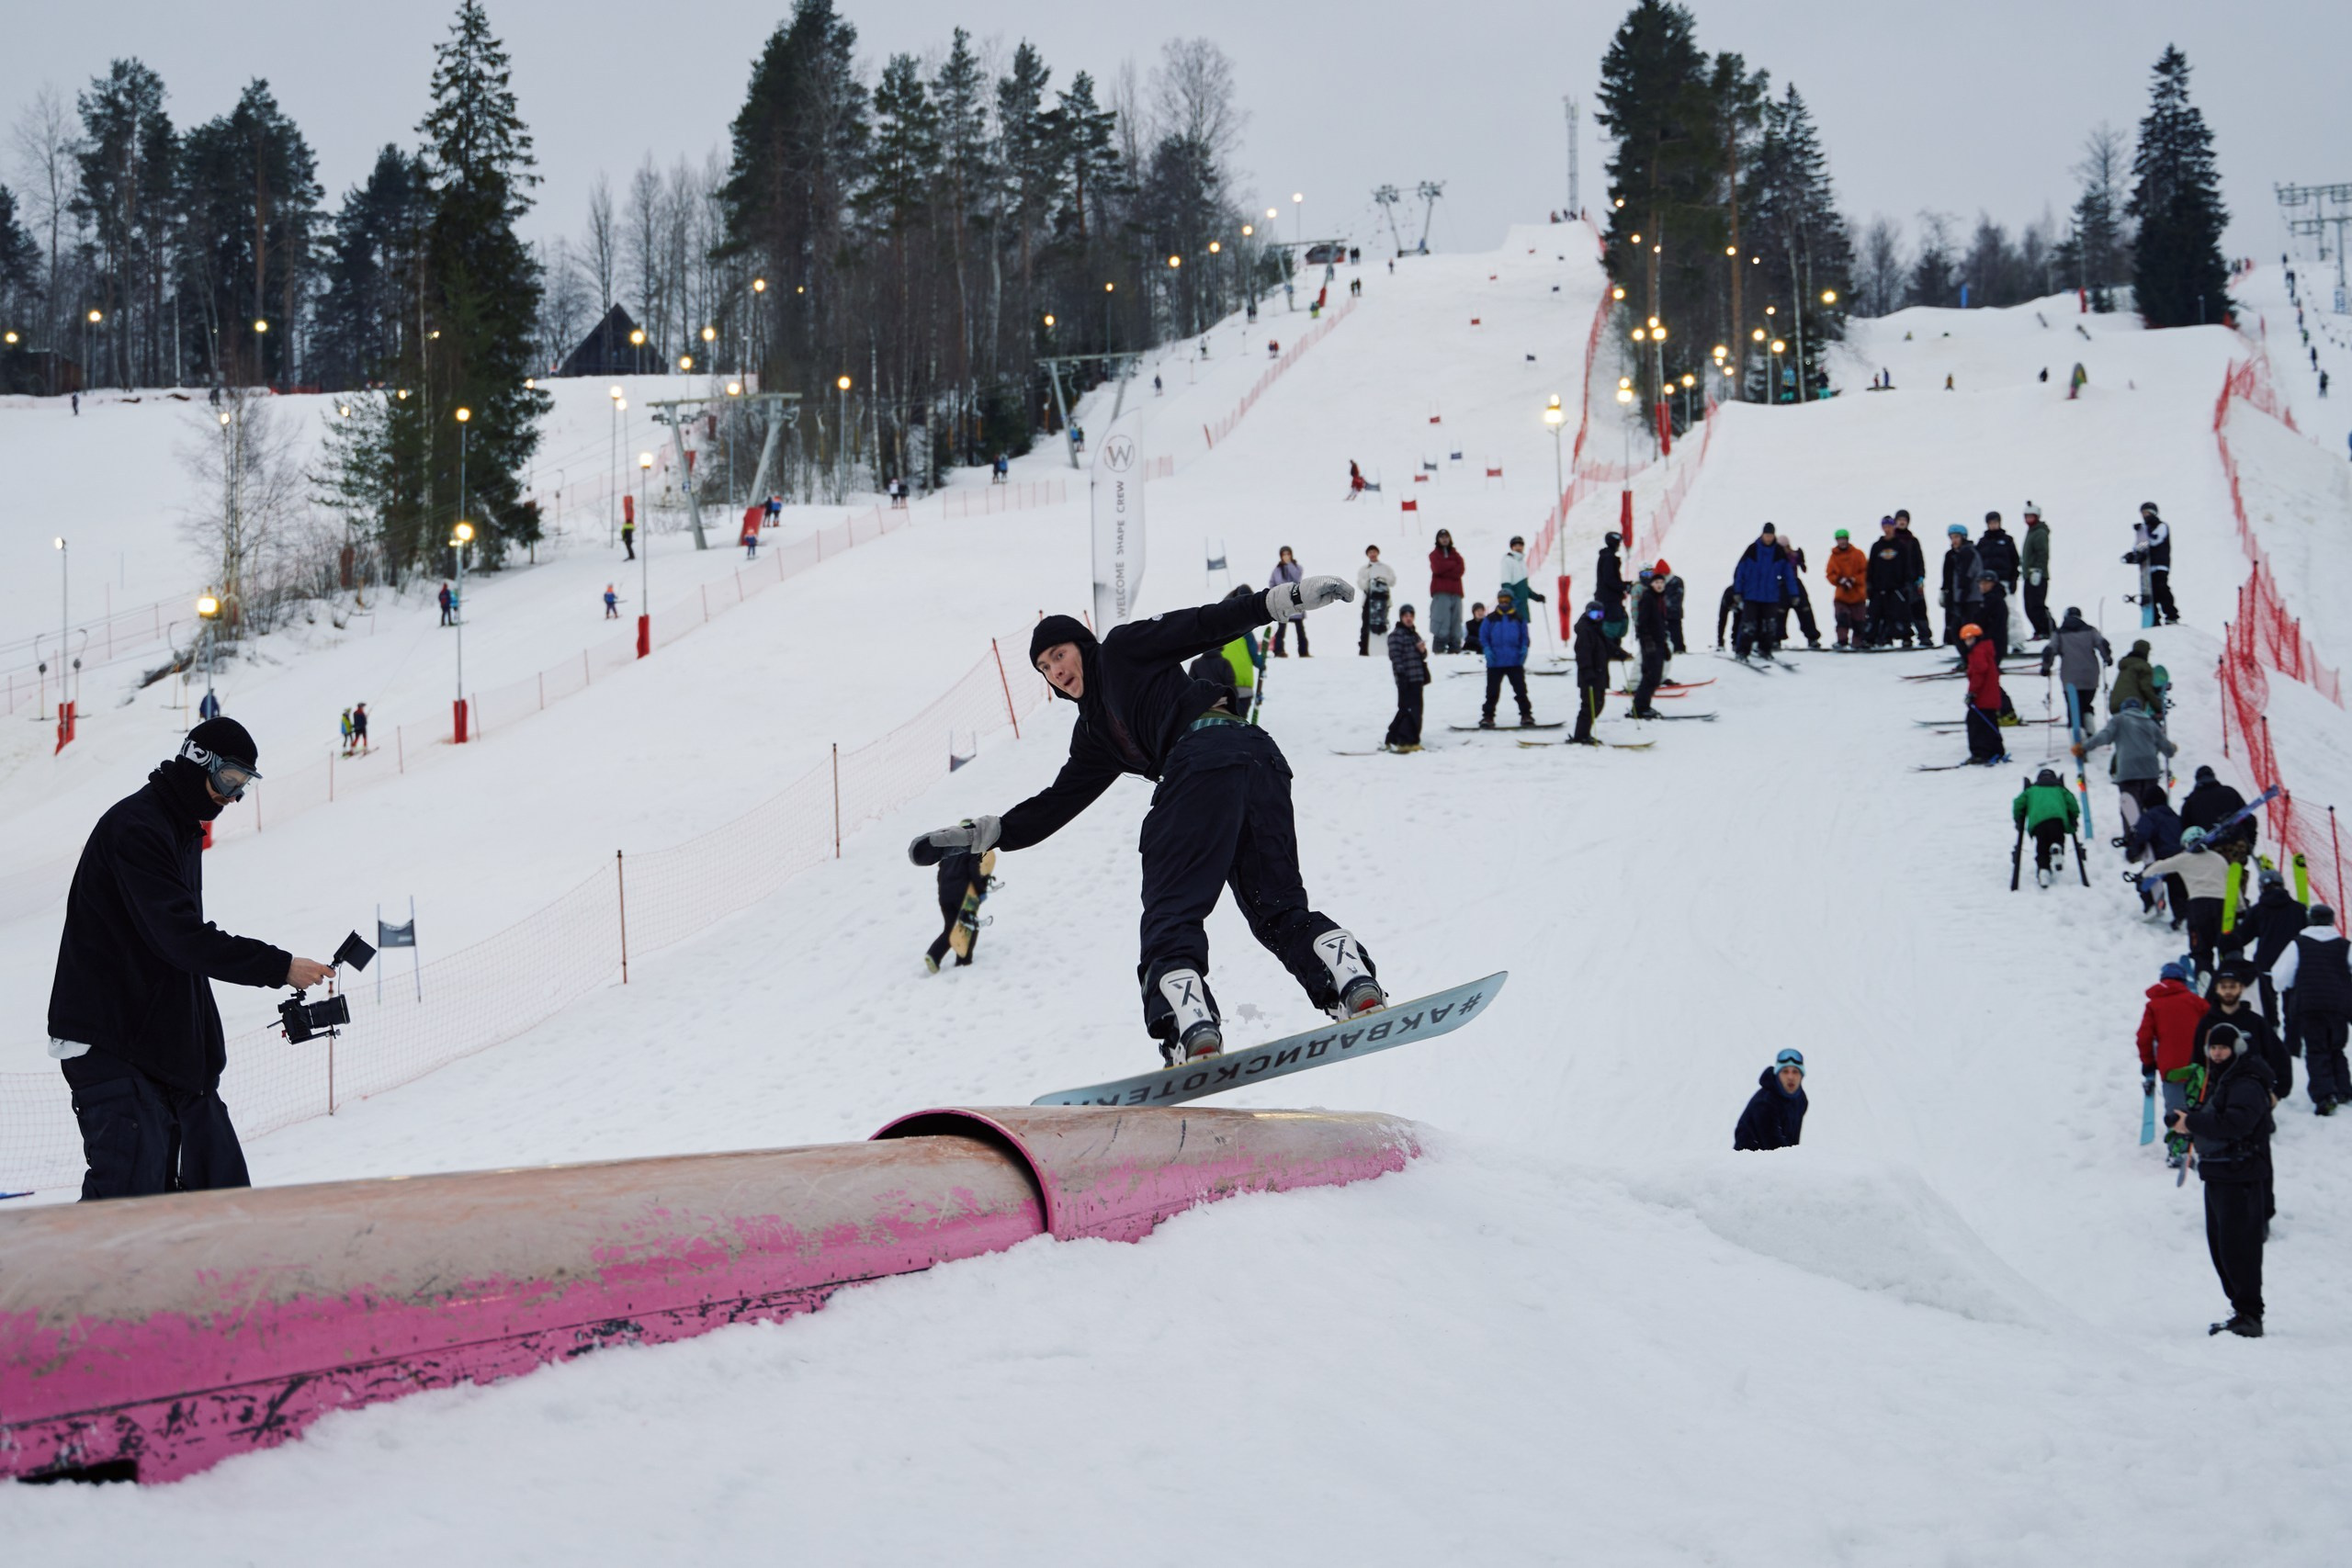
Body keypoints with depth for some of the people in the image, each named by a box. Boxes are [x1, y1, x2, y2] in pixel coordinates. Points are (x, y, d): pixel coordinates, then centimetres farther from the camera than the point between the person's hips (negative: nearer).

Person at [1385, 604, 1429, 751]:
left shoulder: (1414, 634, 20)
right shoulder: (1396, 635, -7)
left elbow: (1423, 656, 24)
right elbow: (1395, 656, -15)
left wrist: (1423, 650, 0)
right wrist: (1401, 674, -22)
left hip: (1417, 678, 9)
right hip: (1406, 679, -9)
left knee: (1411, 710, 12)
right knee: (1410, 710, -13)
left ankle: (1393, 739, 19)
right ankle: (1408, 741, -13)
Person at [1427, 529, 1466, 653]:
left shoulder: (1456, 554, 20)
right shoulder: (1435, 554, 10)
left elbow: (1461, 569, 2)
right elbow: (1437, 568, -9)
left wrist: (1446, 568, -7)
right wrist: (1452, 565, 1)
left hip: (1455, 592, 4)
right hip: (1441, 592, -4)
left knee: (1456, 620, -1)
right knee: (1441, 619, -15)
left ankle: (1455, 646, 0)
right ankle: (1439, 646, -18)